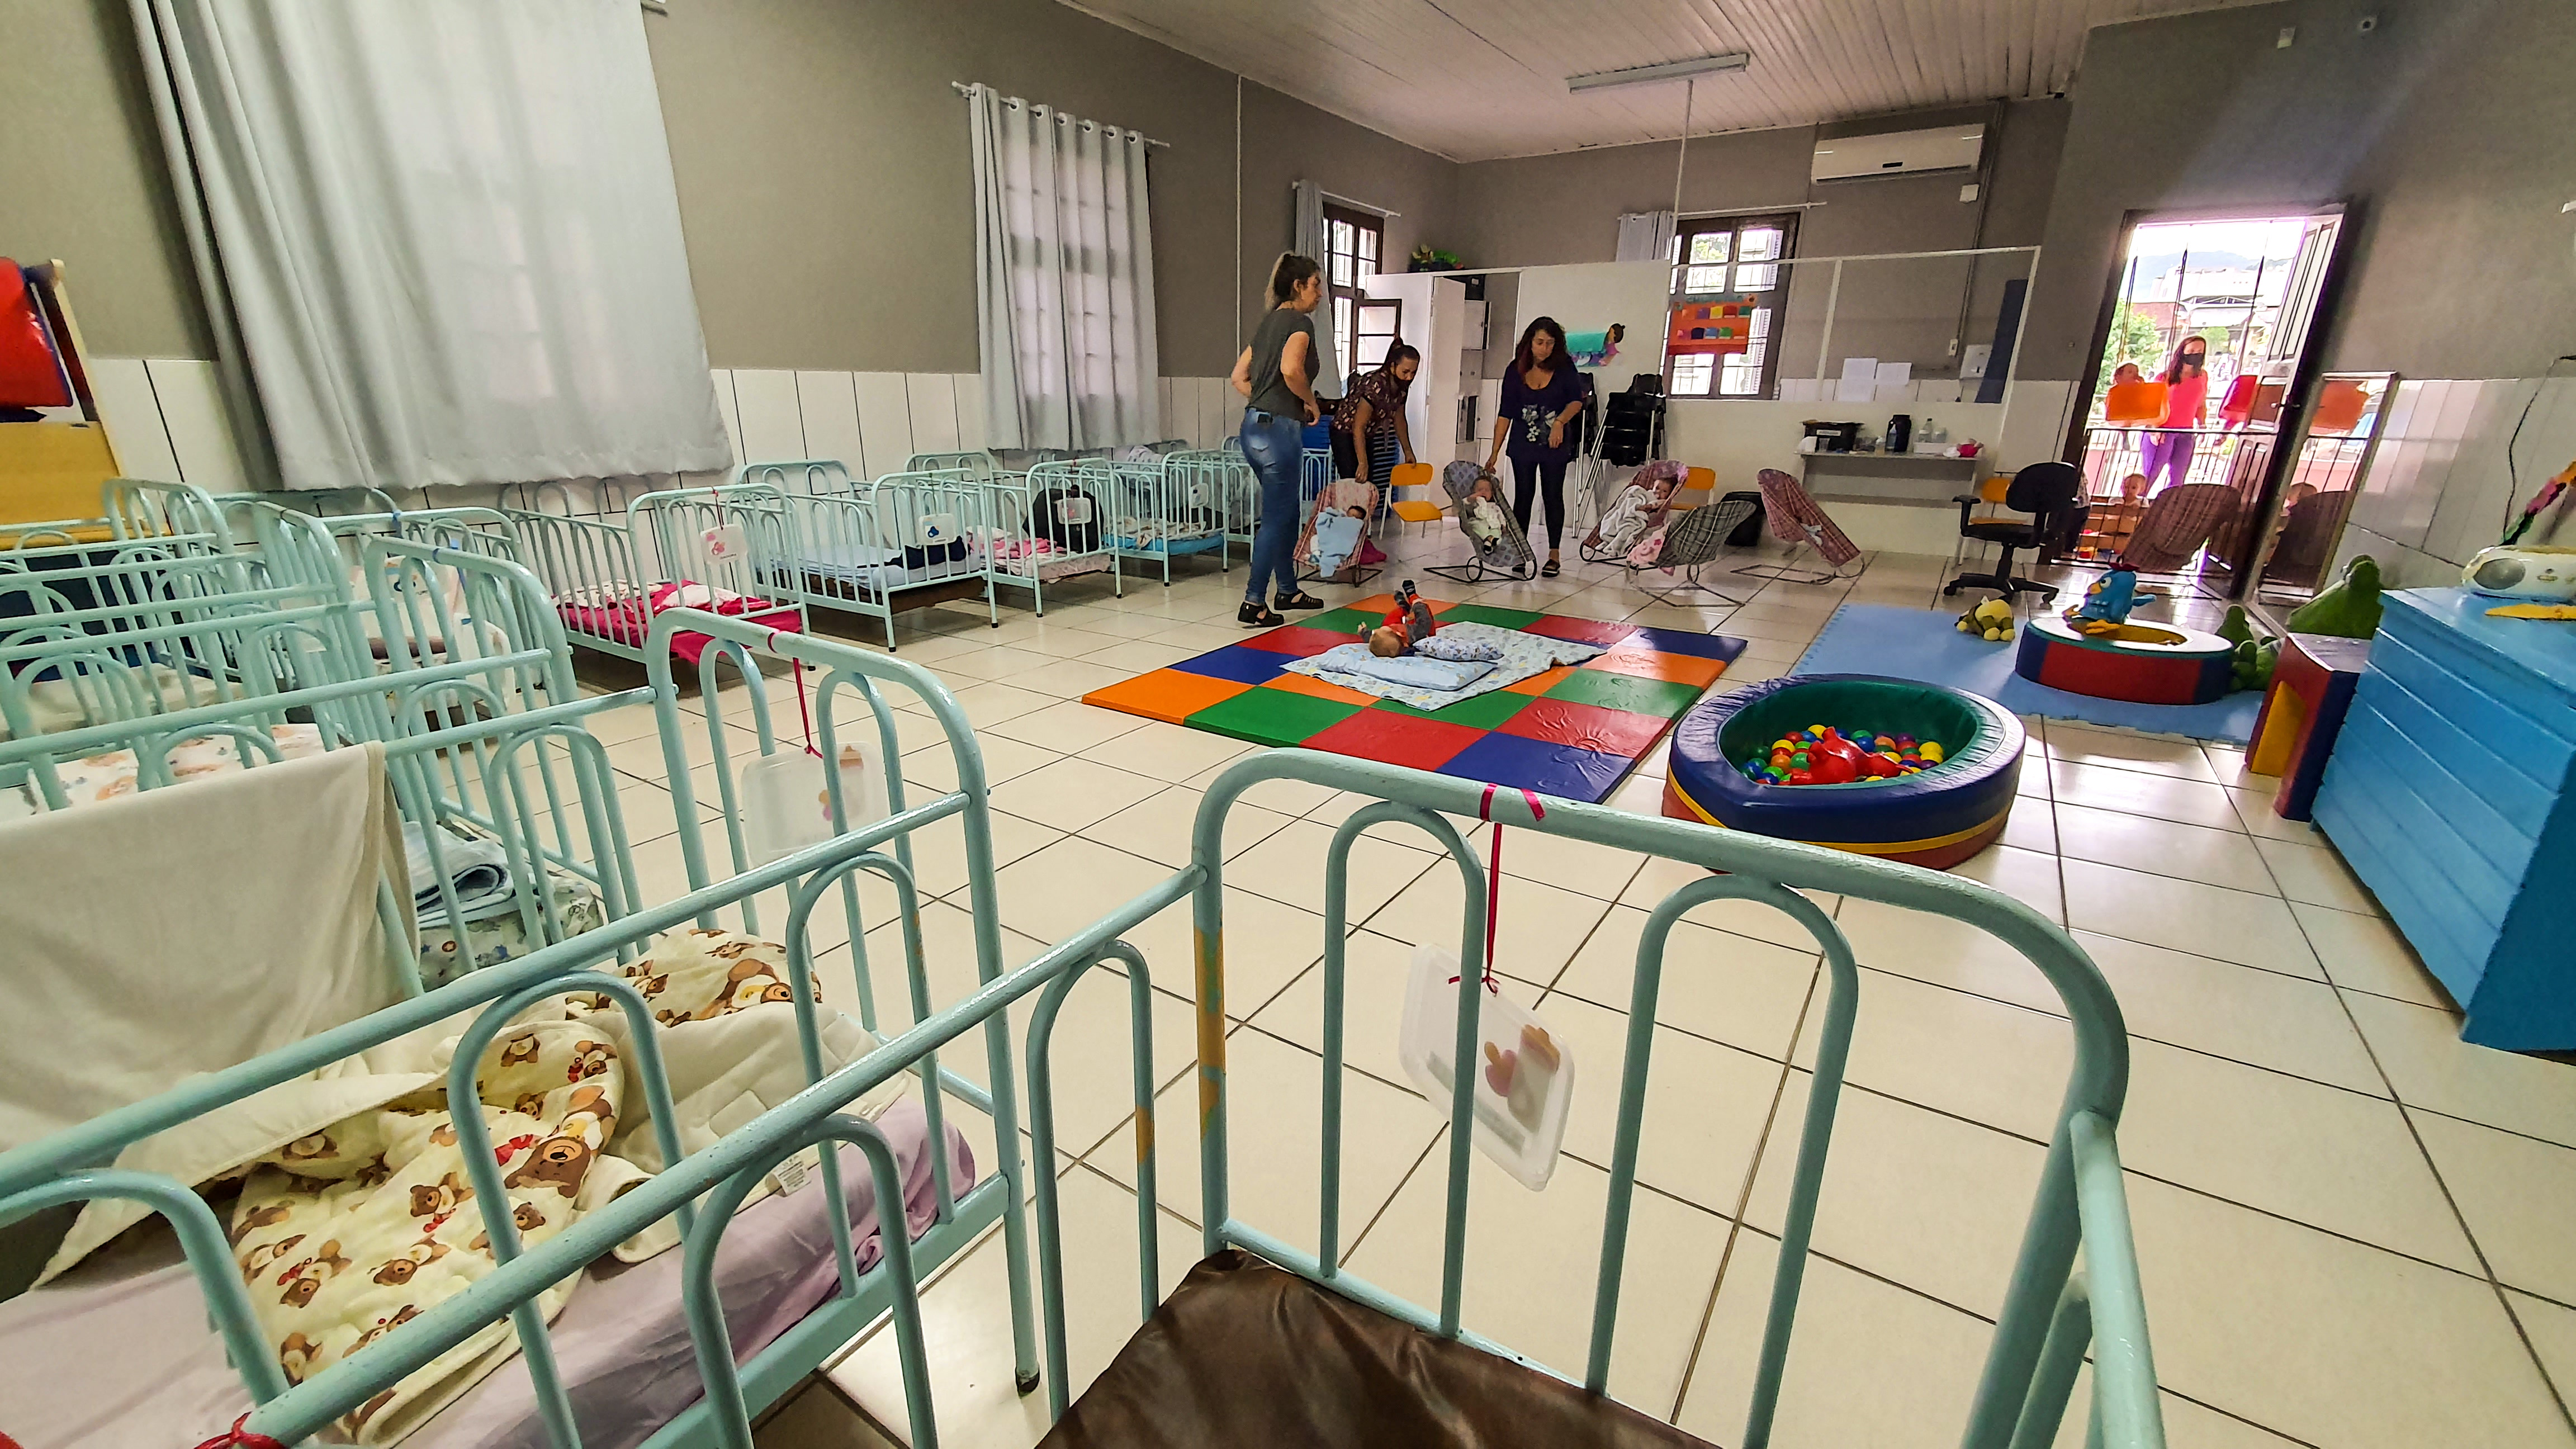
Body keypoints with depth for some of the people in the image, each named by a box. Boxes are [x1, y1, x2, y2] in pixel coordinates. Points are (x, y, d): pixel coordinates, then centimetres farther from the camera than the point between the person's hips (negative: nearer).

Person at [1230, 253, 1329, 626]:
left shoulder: (1269, 321, 18)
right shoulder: (1299, 322, -8)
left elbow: (1239, 377, 19)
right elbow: (1291, 369, -27)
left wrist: (1266, 402, 14)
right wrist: (1310, 402, -11)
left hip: (1254, 426, 9)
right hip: (1279, 429, -9)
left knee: (1287, 513, 19)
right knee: (1275, 520, -2)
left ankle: (1288, 591, 29)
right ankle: (1254, 603, 1)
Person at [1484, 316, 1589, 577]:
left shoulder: (1564, 367, -4)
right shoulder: (1516, 370, -2)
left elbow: (1577, 400, -10)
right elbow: (1506, 413, -1)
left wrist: (1560, 422, -30)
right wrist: (1494, 453, -5)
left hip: (1555, 445, -1)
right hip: (1522, 445, 1)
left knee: (1553, 496, 2)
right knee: (1523, 496, 4)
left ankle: (1554, 556, 9)